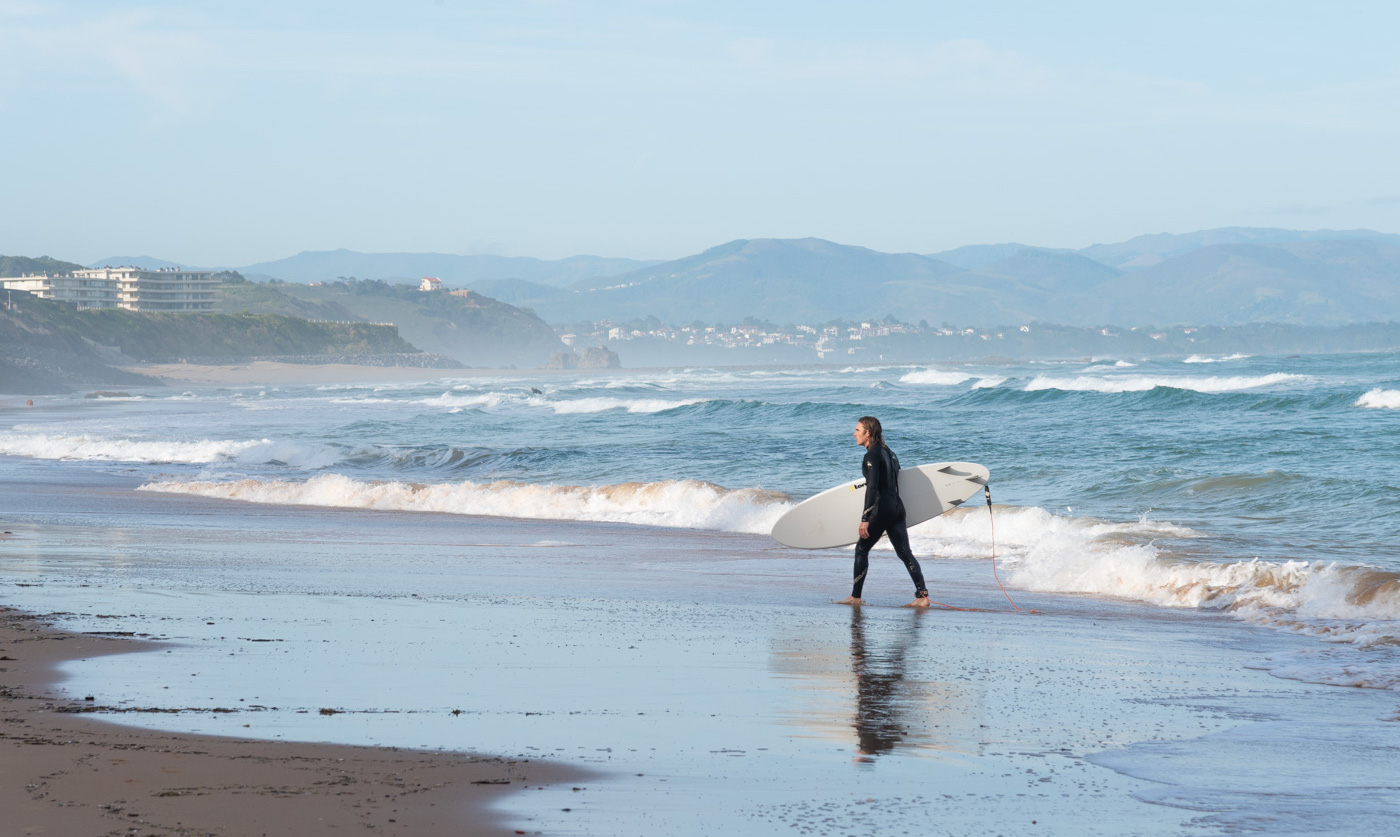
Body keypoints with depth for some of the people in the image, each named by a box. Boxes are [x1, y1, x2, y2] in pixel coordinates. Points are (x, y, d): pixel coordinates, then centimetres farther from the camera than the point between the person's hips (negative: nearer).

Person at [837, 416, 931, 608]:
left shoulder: (872, 455, -11)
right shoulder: (889, 453, 16)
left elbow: (872, 488, -19)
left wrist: (865, 518, -23)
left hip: (882, 508, -8)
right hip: (897, 506, 8)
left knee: (861, 549, 4)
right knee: (904, 551, 3)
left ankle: (855, 597, 8)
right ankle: (922, 595, -6)